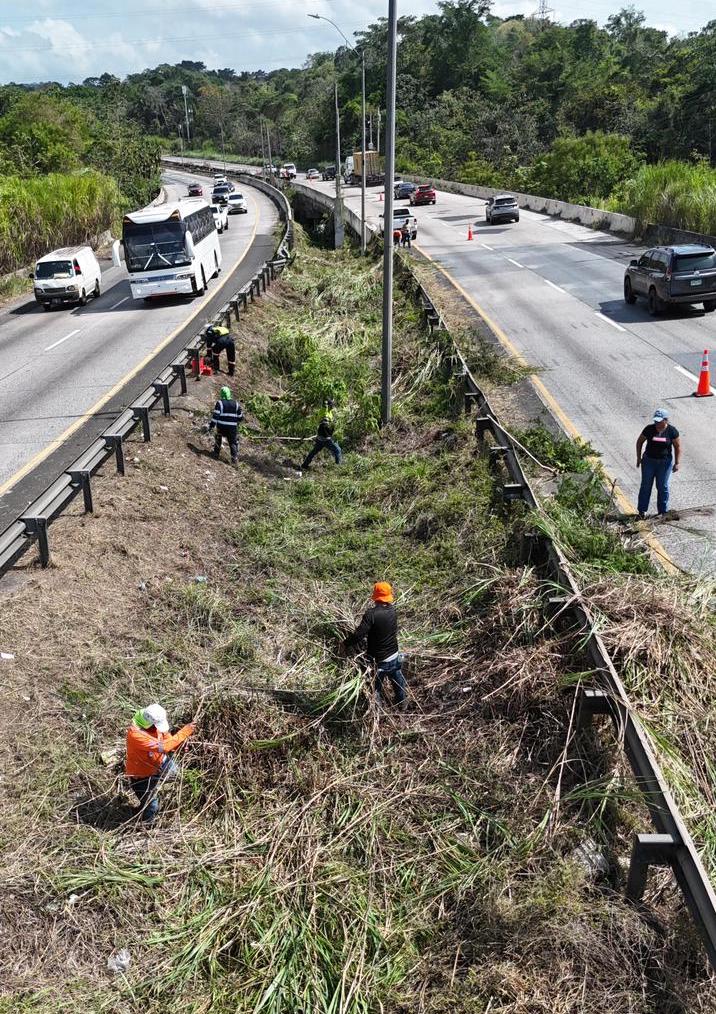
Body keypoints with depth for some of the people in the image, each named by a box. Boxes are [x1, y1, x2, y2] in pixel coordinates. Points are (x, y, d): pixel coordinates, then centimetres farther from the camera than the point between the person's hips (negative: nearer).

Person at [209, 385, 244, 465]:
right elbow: (240, 416, 9)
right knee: (233, 442, 9)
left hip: (221, 426, -1)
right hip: (232, 427, 1)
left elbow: (215, 415, -15)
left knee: (218, 439, 25)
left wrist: (211, 425, -11)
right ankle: (234, 459, 2)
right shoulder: (236, 403, 4)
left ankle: (216, 453, 34)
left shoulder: (220, 403, -8)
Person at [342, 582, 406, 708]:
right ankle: (401, 705, 45)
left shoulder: (371, 614, -26)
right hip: (395, 656, 6)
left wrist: (345, 645, -12)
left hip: (378, 660, -5)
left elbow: (359, 635, -28)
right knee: (398, 682, 26)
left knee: (376, 688, 15)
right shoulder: (392, 611, -8)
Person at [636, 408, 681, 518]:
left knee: (663, 487, 6)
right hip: (649, 461, 1)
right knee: (646, 485, 5)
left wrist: (677, 463, -4)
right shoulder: (649, 429, -7)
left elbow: (677, 447, 0)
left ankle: (663, 511, 16)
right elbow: (640, 442, 5)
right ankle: (642, 510, 14)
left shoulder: (672, 431, -8)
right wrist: (639, 457, 1)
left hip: (665, 462, -1)